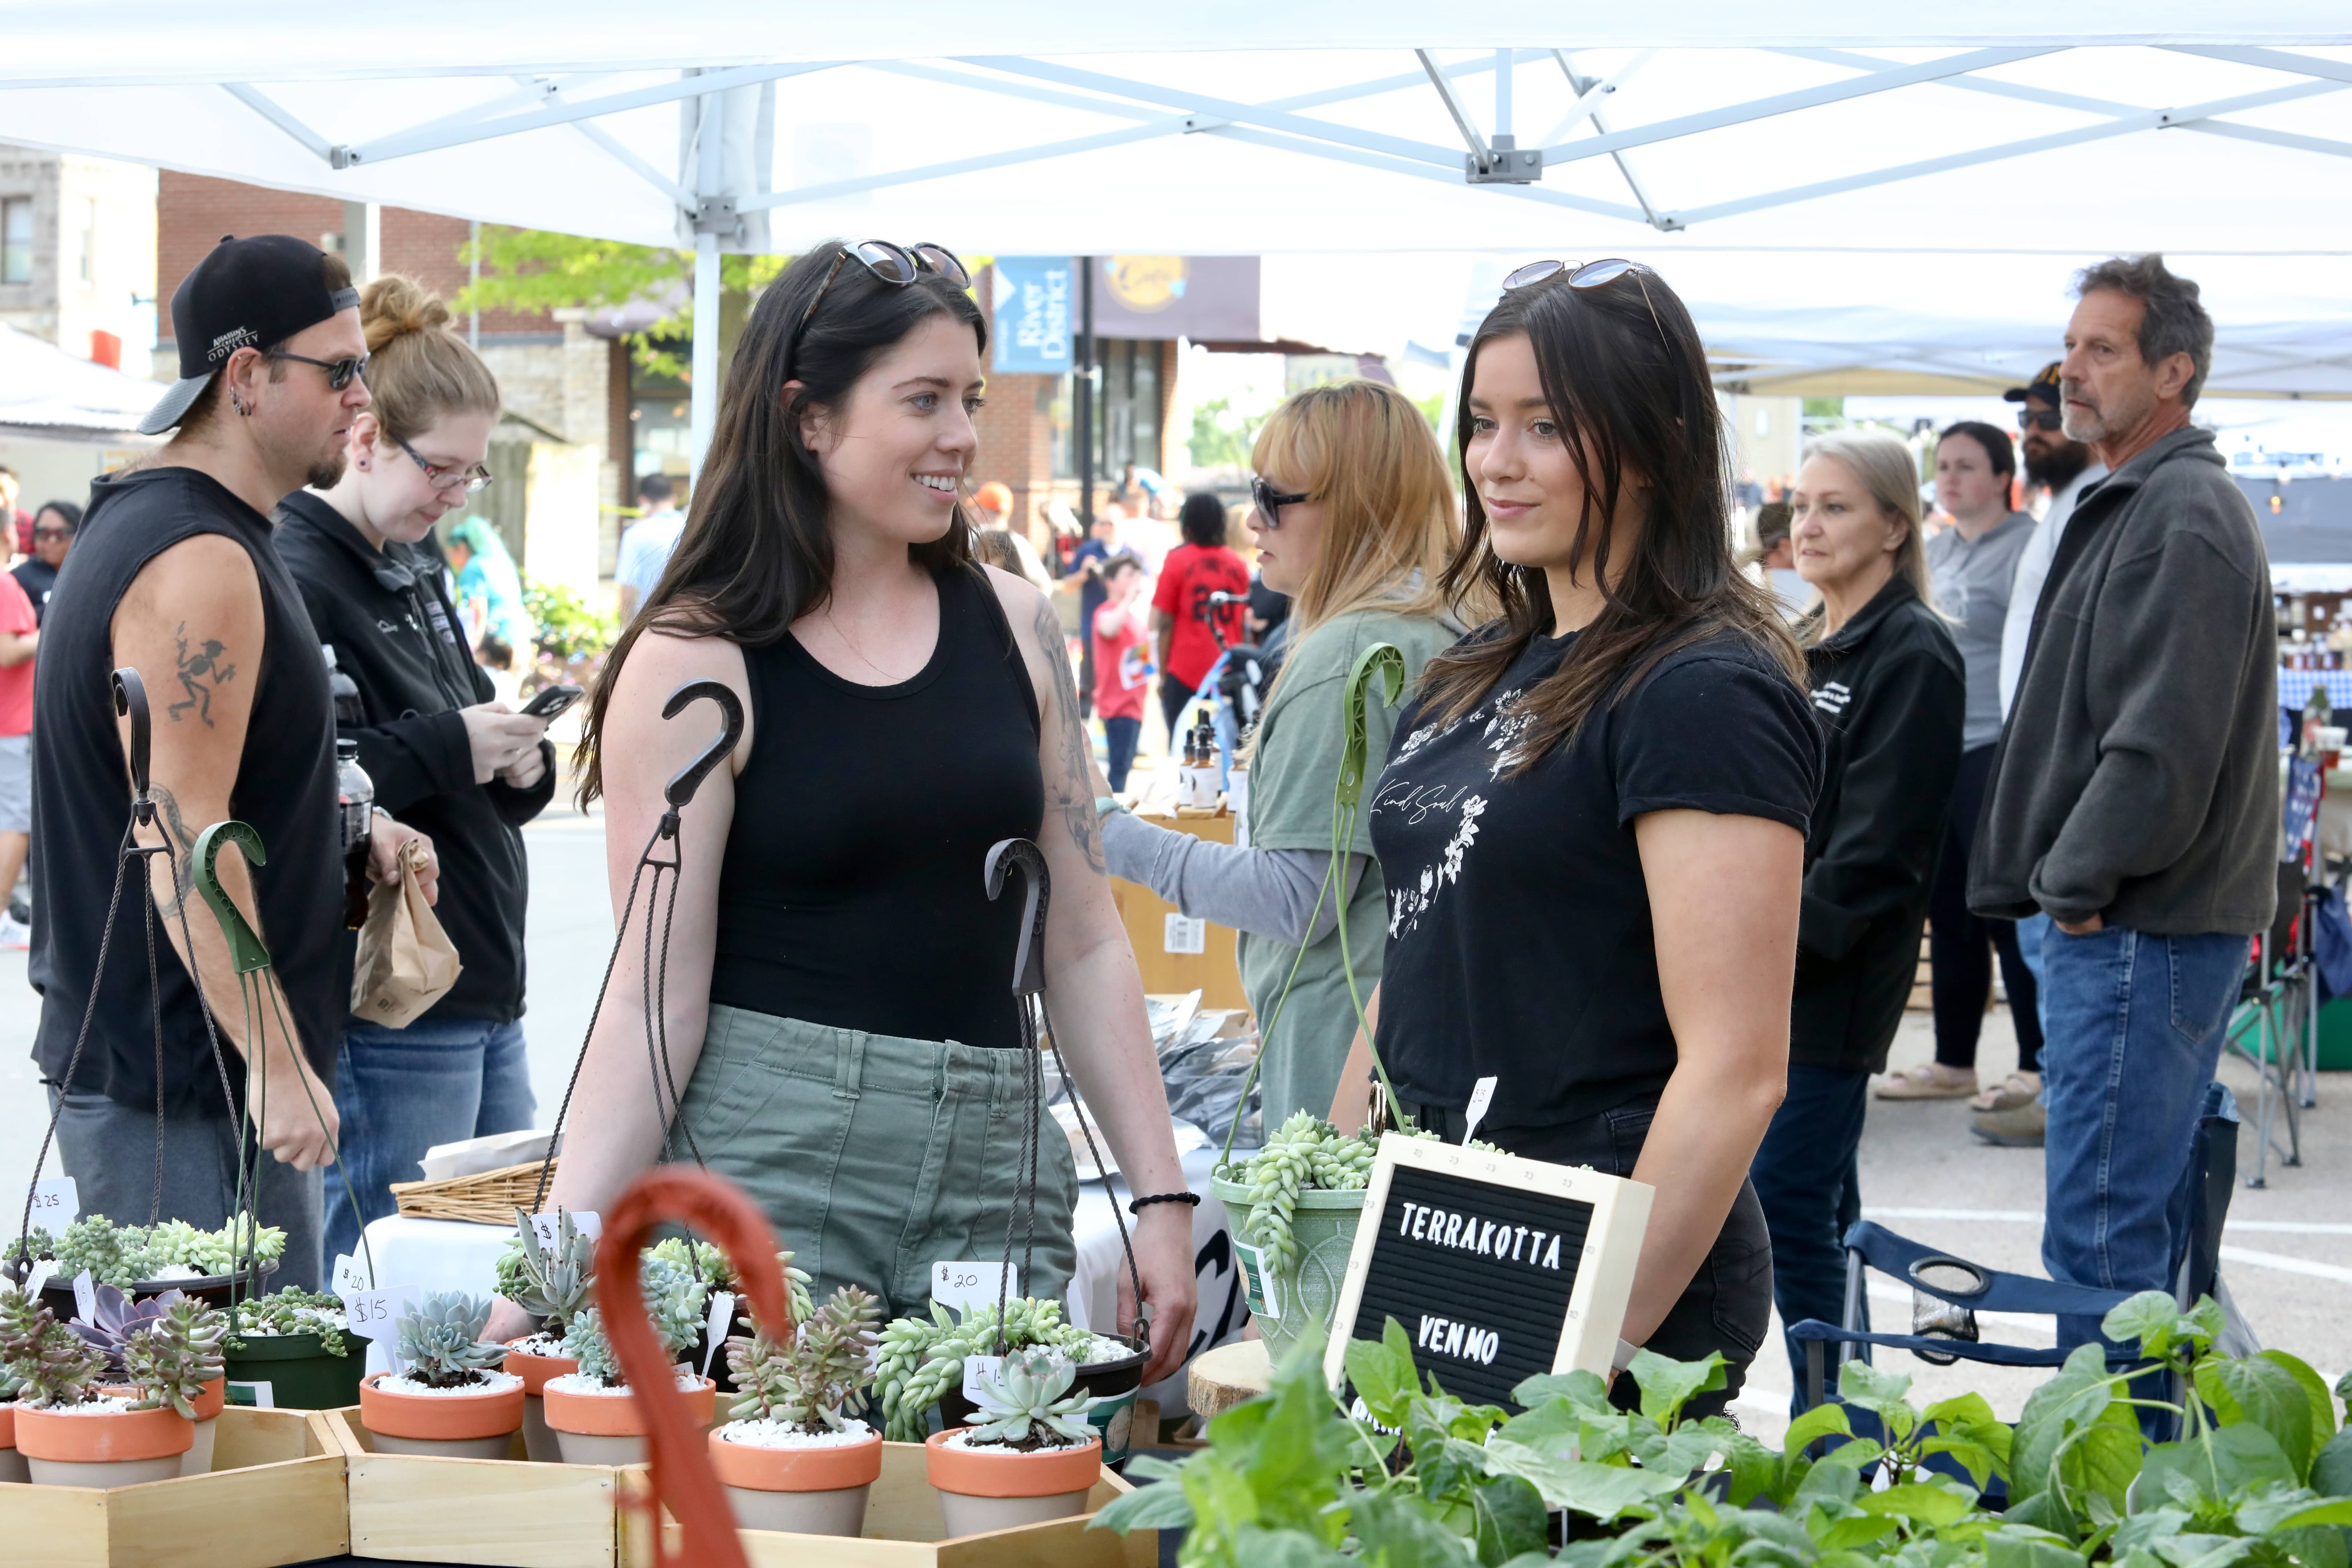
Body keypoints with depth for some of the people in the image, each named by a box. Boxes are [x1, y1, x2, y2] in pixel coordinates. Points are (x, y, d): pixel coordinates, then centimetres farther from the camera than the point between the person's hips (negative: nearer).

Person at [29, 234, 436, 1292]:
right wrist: (276, 1064, -23)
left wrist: (337, 831, 12)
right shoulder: (202, 567, -18)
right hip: (182, 1084, -11)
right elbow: (181, 843, -23)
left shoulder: (138, 521, 16)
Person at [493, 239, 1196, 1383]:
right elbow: (656, 996, -7)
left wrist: (1160, 1196, 6)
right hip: (765, 1160, -4)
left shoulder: (1013, 628, 8)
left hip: (995, 1163, 4)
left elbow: (1082, 941, 11)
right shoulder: (695, 663, -5)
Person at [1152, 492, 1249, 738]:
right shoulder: (1238, 565, 5)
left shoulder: (1177, 561, -4)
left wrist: (1163, 674, 2)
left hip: (1185, 675, -3)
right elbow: (1244, 624, 10)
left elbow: (1164, 625, -5)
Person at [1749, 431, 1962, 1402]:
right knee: (1821, 1202, 12)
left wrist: (1790, 940, -18)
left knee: (1789, 1202, -10)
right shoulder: (1804, 648, 17)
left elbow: (1879, 842, -16)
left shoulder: (1914, 657, -10)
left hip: (1833, 984, -9)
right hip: (1764, 969, 9)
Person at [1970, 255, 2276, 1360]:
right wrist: (2067, 886, 17)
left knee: (2100, 1238, -10)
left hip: (2140, 935, -11)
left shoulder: (2185, 518, -15)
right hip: (2119, 926, 11)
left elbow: (2165, 742, -22)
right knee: (2147, 1222, 17)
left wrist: (2074, 882, -14)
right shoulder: (2139, 506, 19)